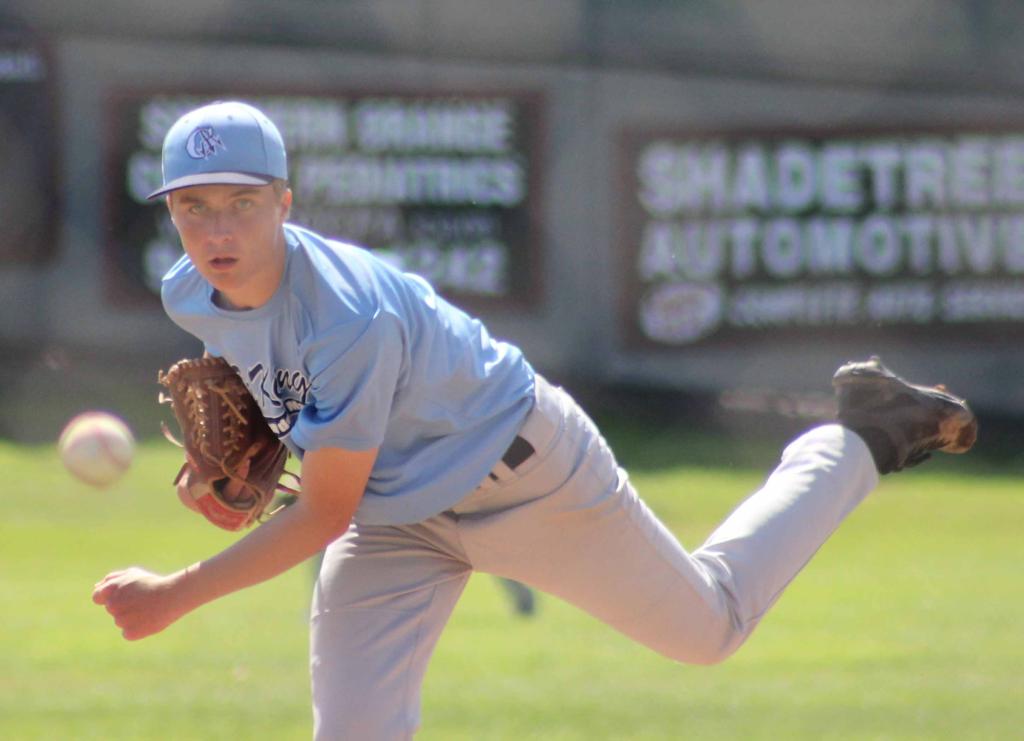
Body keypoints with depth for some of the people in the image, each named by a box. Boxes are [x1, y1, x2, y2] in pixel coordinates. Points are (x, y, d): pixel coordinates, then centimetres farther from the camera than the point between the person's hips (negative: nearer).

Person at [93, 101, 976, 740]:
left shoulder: (348, 315, -39)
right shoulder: (191, 297, -14)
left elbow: (323, 518, -33)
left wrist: (176, 595, -34)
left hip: (524, 475, -6)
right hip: (400, 512, 6)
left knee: (711, 623, 15)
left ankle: (858, 440, 35)